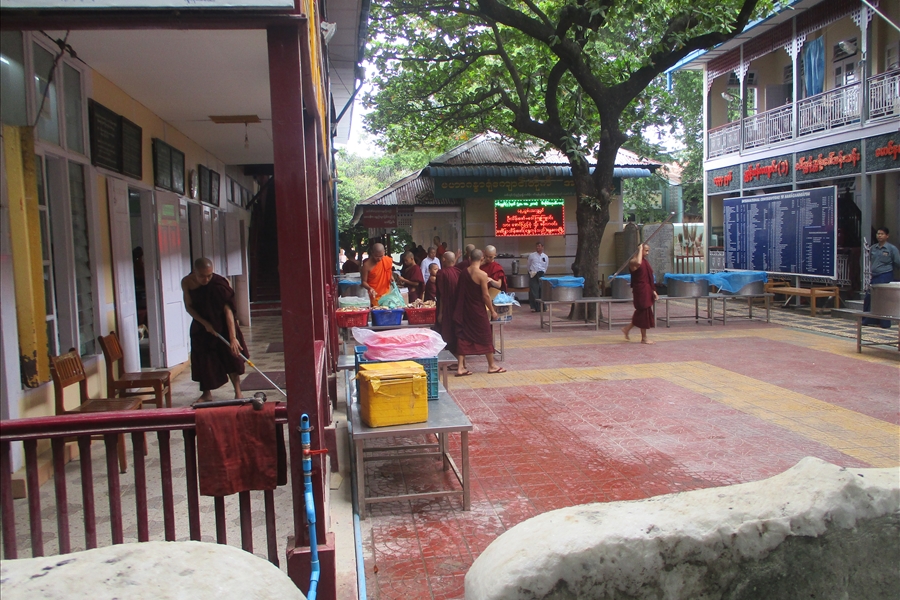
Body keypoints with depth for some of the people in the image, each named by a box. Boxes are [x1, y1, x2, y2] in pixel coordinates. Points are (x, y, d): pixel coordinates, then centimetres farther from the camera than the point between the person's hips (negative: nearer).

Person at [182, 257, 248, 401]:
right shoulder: (187, 283, -16)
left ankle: (238, 392, 1)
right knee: (203, 360, 6)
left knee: (231, 357, -6)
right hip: (201, 327, 3)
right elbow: (189, 306, -8)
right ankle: (206, 393, 21)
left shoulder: (221, 283, -27)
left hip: (222, 326, -3)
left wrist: (233, 337, -35)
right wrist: (205, 323, -21)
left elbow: (228, 310, -30)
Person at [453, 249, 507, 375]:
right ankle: (491, 366, 19)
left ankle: (460, 367, 5)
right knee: (486, 336, 9)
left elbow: (460, 292, 7)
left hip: (465, 309, 5)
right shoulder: (482, 274, -16)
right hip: (478, 310, -5)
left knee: (463, 336, 8)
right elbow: (485, 295, -15)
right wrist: (492, 310, -4)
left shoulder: (463, 273, 1)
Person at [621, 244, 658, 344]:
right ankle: (644, 338, 6)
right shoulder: (633, 261, -11)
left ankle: (627, 329, 28)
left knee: (640, 313, 12)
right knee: (644, 313, -3)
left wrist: (653, 291, 16)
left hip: (647, 290, 9)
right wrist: (640, 249, -26)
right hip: (640, 290, -9)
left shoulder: (645, 261, 16)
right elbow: (638, 263, -38)